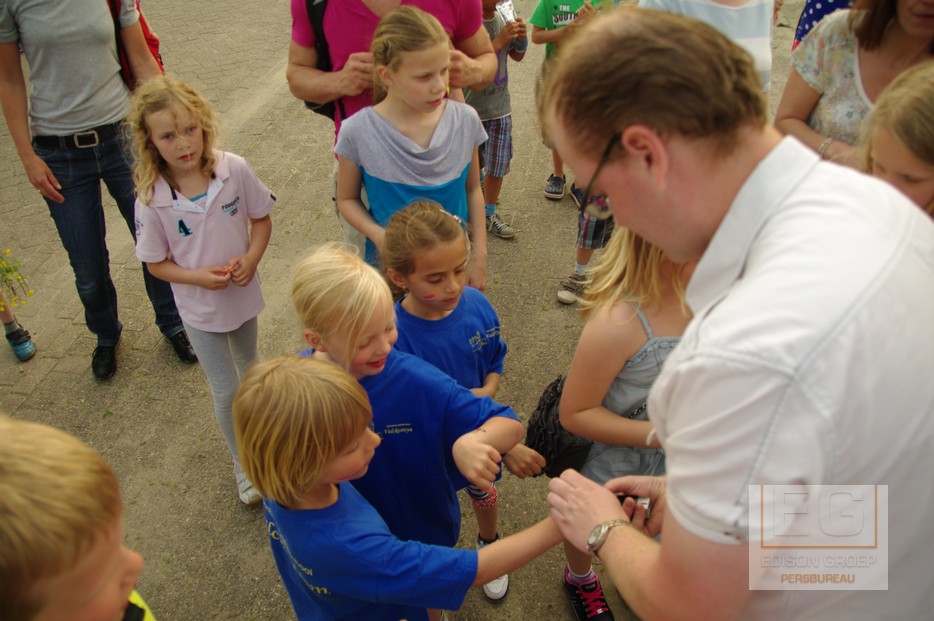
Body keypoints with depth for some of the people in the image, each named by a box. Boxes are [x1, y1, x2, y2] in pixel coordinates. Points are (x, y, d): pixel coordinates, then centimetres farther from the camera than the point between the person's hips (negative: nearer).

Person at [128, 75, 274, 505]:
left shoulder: (234, 170, -18)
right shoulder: (152, 199, -20)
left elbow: (261, 218, -5)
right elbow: (156, 263, -10)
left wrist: (252, 257, -21)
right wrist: (199, 277, -25)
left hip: (244, 294, 2)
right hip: (200, 310, -2)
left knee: (250, 368, 26)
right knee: (226, 391, 8)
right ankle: (243, 463, 33)